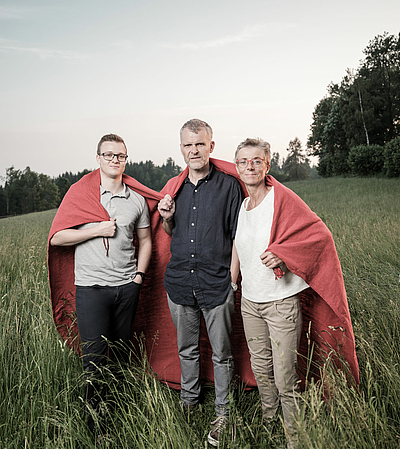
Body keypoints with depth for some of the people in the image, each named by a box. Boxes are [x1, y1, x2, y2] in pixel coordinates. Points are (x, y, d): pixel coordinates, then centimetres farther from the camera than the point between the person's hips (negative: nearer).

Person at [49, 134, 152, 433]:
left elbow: (145, 240, 16)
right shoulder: (80, 192, -1)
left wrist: (139, 274, 3)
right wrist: (98, 230, -13)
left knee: (123, 352, 14)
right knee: (95, 355, 1)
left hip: (127, 287, 3)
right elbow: (57, 238, -4)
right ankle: (95, 418, 20)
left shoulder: (137, 200, 8)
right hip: (91, 286, -3)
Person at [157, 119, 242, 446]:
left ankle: (223, 413, 27)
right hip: (180, 282, 4)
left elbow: (237, 237, -3)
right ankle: (189, 400, 40)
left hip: (217, 284, -4)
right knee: (186, 348, 19)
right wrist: (167, 218, -3)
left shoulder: (228, 186, -4)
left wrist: (233, 279, -7)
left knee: (221, 354, 9)